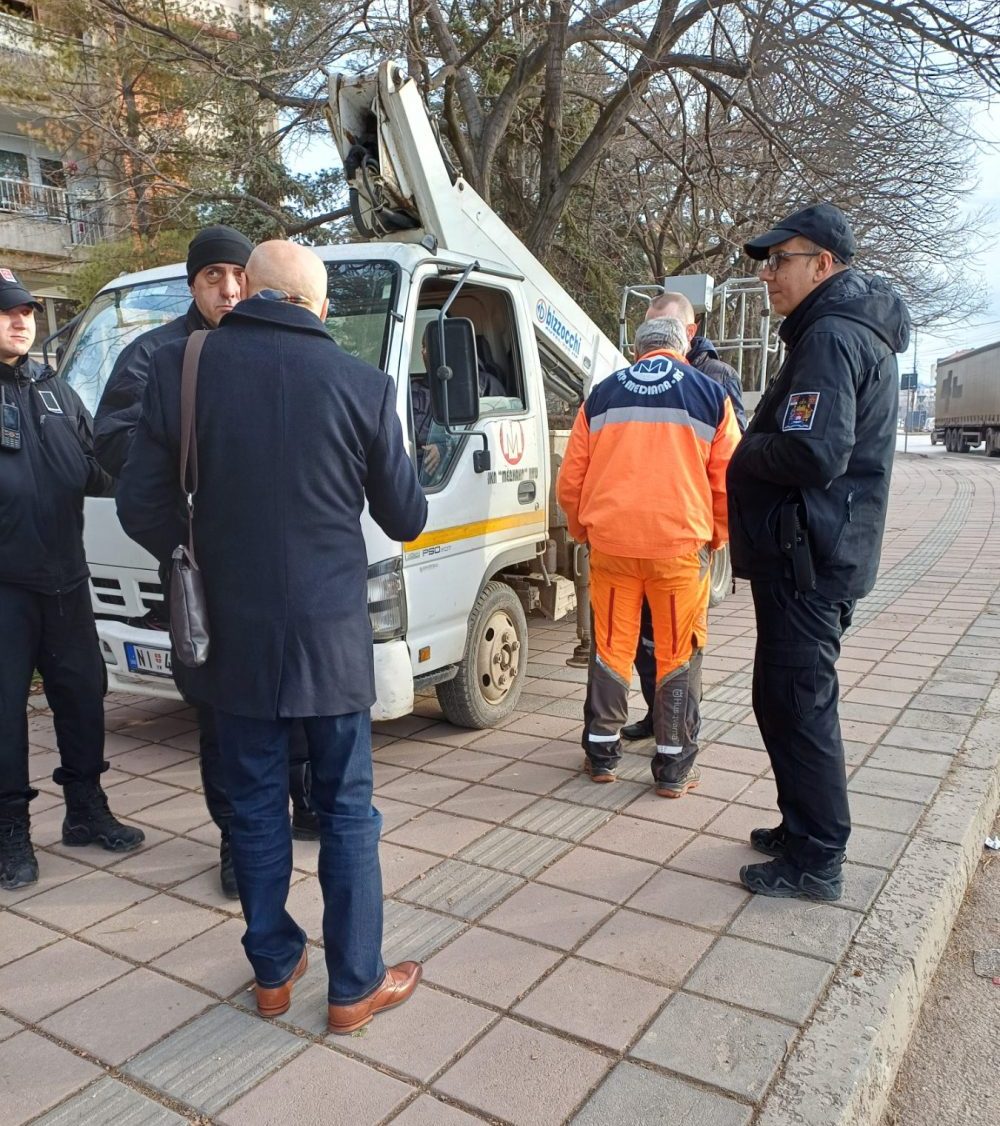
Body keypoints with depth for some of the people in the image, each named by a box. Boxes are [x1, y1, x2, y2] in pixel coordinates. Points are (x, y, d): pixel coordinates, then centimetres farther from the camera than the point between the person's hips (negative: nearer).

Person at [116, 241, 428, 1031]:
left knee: (256, 806, 16)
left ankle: (272, 971, 31)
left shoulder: (181, 367, -4)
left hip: (232, 632, 2)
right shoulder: (362, 384, -8)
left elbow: (143, 507, -2)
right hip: (329, 632, -1)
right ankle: (355, 986, 22)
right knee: (347, 810, 11)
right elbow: (406, 519, 1)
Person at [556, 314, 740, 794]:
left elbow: (569, 482, 10)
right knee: (679, 655, 9)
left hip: (610, 541, 2)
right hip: (680, 543, -2)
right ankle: (674, 767, 15)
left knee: (610, 646, 14)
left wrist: (583, 531, 25)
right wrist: (717, 536, 20)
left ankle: (601, 754, 24)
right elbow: (728, 482, 4)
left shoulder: (601, 395, 12)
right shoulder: (710, 395, 7)